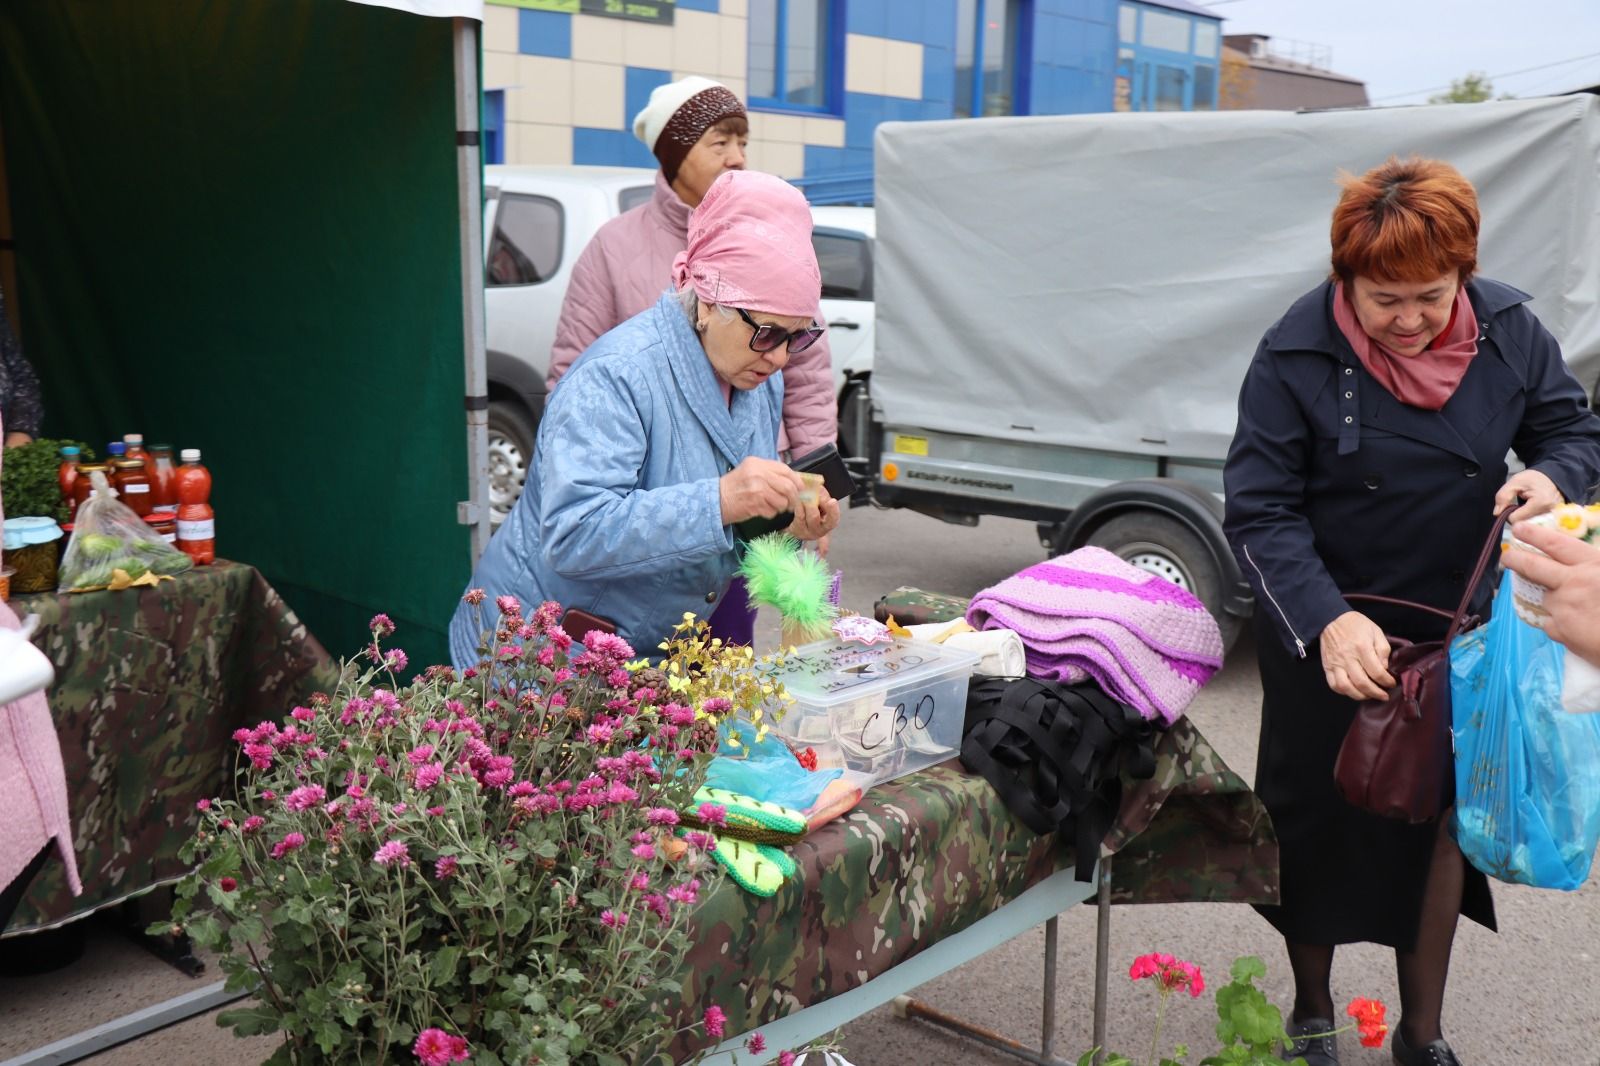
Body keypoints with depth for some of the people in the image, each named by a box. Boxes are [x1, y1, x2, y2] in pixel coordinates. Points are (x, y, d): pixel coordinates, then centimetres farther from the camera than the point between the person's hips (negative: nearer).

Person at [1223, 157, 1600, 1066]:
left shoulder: (1510, 332, -9)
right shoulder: (1297, 354, -19)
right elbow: (1260, 512, -19)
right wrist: (1327, 622, -33)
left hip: (1458, 631, 3)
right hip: (1326, 632, -2)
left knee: (1441, 820, 12)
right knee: (1319, 821, 9)